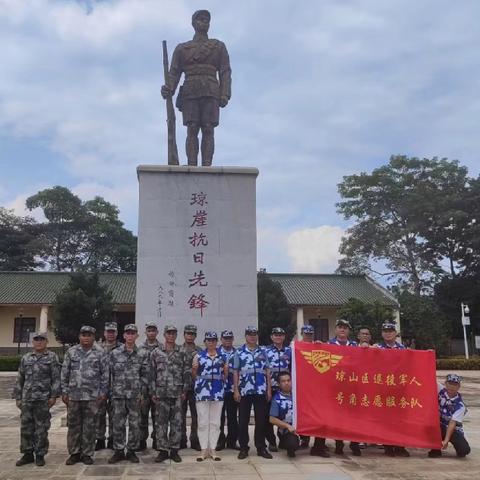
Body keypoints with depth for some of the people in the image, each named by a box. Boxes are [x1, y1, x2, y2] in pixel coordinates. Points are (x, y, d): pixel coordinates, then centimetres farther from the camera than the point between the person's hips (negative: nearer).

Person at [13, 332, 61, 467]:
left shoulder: (52, 357, 1)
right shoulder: (25, 358, 12)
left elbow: (56, 378, -3)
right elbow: (19, 380, 14)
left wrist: (54, 396, -10)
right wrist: (17, 397, 9)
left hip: (43, 399, -3)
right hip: (27, 399, 4)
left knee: (41, 429, 2)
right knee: (26, 427, 6)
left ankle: (40, 455, 11)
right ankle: (27, 454, 17)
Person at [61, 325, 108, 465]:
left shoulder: (100, 353, 3)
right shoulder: (71, 352, 6)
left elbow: (105, 374, 3)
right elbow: (65, 373, 7)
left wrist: (103, 392, -2)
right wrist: (64, 392, 2)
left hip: (92, 396, -1)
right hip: (74, 395, 1)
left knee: (89, 426, 4)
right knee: (73, 425, 7)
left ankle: (87, 454, 14)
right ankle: (74, 453, 18)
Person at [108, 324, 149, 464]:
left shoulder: (143, 354, 3)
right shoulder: (115, 353, 4)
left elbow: (145, 375, 2)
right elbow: (110, 374, 5)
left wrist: (142, 393, -3)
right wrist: (111, 392, 1)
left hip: (135, 395, 0)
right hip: (118, 395, 0)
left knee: (135, 424, 5)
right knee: (118, 424, 5)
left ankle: (132, 451, 17)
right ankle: (118, 451, 16)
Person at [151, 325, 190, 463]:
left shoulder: (182, 353, 4)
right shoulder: (156, 353, 3)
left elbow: (187, 373, 4)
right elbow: (152, 374, 3)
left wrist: (184, 391, -2)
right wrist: (153, 392, -2)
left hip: (177, 394, 0)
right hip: (161, 393, 0)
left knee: (177, 422, 4)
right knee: (161, 422, 3)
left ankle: (174, 450, 14)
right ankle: (163, 450, 13)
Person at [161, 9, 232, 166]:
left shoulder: (219, 46, 18)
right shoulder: (181, 48, 20)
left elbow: (225, 72, 9)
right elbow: (174, 72, 12)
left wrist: (225, 95, -7)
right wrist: (168, 89, -9)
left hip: (211, 93, 0)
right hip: (190, 93, 1)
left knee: (208, 130, -11)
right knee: (192, 130, -10)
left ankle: (206, 167, -17)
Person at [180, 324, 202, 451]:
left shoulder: (199, 351, 6)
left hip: (195, 386, 1)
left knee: (195, 414, 4)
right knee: (181, 414, 6)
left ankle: (194, 440, 13)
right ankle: (182, 439, 15)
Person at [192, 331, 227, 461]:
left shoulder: (222, 357, 9)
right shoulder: (198, 356, 4)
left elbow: (224, 377, 15)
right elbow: (194, 376, 8)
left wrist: (226, 371, -4)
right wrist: (194, 369, -11)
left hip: (218, 392, 2)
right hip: (202, 392, -2)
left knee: (215, 421, 5)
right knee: (203, 421, 1)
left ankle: (213, 449, 14)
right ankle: (204, 449, 9)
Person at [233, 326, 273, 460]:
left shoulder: (263, 351, 8)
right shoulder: (239, 352, 3)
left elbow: (267, 371, 8)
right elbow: (235, 372, 3)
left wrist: (269, 389, 3)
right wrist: (236, 390, -3)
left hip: (261, 391, 1)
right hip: (244, 391, -1)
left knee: (261, 420, 5)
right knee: (243, 421, 4)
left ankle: (261, 448, 15)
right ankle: (243, 448, 13)